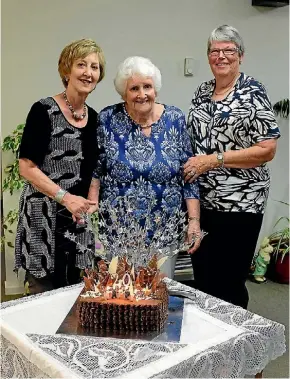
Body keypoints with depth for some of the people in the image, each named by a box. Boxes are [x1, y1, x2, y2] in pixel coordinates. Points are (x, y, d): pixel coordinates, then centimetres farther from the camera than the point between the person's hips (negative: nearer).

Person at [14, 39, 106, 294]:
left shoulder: (94, 118, 10)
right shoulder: (44, 110, -9)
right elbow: (26, 167, -12)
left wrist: (91, 203, 1)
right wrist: (65, 197, -18)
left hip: (81, 219, 6)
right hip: (44, 218, -5)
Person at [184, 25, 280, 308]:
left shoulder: (253, 92, -8)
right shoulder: (202, 92, 11)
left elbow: (267, 150, -14)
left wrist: (213, 160, -19)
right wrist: (187, 164, 4)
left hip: (239, 204, -6)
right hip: (201, 200, 6)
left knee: (228, 285, 3)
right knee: (201, 280, 15)